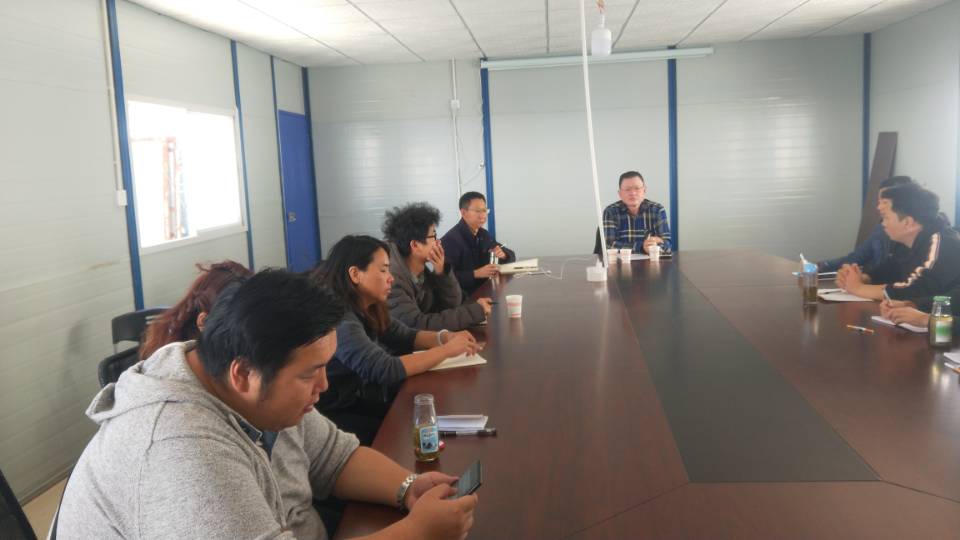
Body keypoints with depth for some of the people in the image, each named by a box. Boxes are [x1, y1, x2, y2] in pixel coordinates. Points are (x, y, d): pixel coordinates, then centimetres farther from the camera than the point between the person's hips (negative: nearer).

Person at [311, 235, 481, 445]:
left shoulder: (367, 308, 1)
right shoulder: (338, 318, -26)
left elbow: (406, 336, 11)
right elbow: (385, 370, -31)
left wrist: (444, 337, -9)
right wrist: (447, 350, -23)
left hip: (360, 399, 8)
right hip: (335, 416, -8)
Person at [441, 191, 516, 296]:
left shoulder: (483, 234, 12)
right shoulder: (450, 240, -17)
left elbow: (511, 255, 17)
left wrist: (503, 255, -5)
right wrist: (476, 273, -28)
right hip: (463, 296, -8)